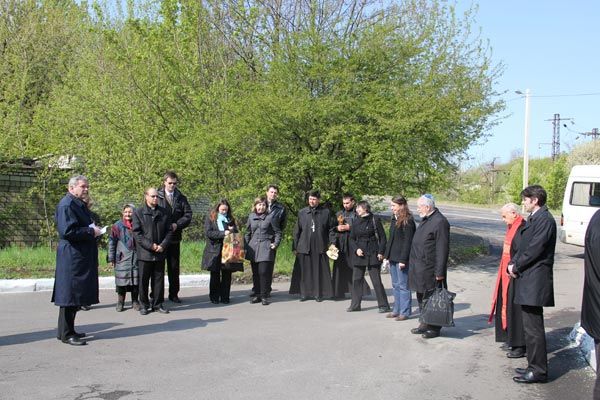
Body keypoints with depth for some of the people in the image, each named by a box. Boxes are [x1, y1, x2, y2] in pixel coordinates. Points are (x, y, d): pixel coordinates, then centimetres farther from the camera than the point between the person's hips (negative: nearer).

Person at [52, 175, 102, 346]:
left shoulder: (79, 204, 17)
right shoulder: (66, 204, -14)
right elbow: (67, 231, -23)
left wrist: (93, 229, 11)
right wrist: (91, 232, -16)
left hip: (81, 257, 10)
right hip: (72, 257, -10)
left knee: (77, 295, 15)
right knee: (70, 294, -4)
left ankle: (67, 330, 24)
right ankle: (66, 334, 4)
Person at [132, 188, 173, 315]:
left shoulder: (165, 212, 9)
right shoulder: (138, 213, 1)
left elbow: (169, 231, 8)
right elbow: (136, 233, -5)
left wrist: (163, 245, -7)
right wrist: (150, 246, -13)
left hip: (160, 252, 2)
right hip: (144, 253, -2)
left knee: (159, 279, 7)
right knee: (143, 280, 3)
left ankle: (158, 304, 17)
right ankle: (144, 305, 14)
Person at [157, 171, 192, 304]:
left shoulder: (181, 198, 8)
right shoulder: (157, 196, -1)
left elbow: (188, 215, 2)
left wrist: (177, 225, -12)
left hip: (175, 237, 3)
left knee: (174, 267, 9)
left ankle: (174, 294, 17)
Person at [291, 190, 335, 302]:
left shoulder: (326, 212, 4)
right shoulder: (302, 212, 7)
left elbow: (331, 229, 6)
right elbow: (297, 231, 9)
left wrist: (331, 243, -4)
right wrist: (295, 247, 6)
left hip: (320, 248, -1)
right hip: (304, 247, 1)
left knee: (319, 271, 2)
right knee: (304, 271, 2)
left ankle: (319, 293, 12)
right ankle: (304, 293, 12)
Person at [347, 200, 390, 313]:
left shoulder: (375, 220, -4)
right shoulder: (356, 222, 9)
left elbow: (382, 237, -3)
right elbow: (352, 238, 12)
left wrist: (381, 252, -10)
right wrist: (356, 249, -5)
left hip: (372, 254, -5)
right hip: (358, 254, 5)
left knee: (376, 280, -3)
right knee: (356, 280, 7)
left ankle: (383, 305, 6)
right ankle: (355, 304, 16)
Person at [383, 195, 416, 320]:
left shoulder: (407, 221, -13)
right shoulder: (394, 219, 13)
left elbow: (407, 241, -16)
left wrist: (403, 259, -19)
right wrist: (386, 255, 15)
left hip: (401, 258, -9)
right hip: (393, 258, 9)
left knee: (403, 285, -1)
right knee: (395, 285, 14)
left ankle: (405, 312, 6)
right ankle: (397, 310, 23)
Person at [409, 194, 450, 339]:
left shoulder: (440, 222, -17)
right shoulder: (425, 220, 13)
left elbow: (442, 249, -20)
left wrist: (439, 272, -21)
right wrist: (413, 265, 18)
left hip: (430, 269, -10)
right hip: (419, 268, 10)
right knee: (422, 297, 17)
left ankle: (434, 328, 11)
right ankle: (425, 323, 29)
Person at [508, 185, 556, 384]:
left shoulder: (544, 219, -14)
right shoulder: (533, 219, 17)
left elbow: (535, 248, -19)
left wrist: (516, 266, -9)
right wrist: (513, 263, 3)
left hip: (534, 281, -10)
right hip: (527, 280, 10)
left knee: (533, 328, -5)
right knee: (530, 326, 16)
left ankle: (538, 371, 3)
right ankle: (535, 366, 26)